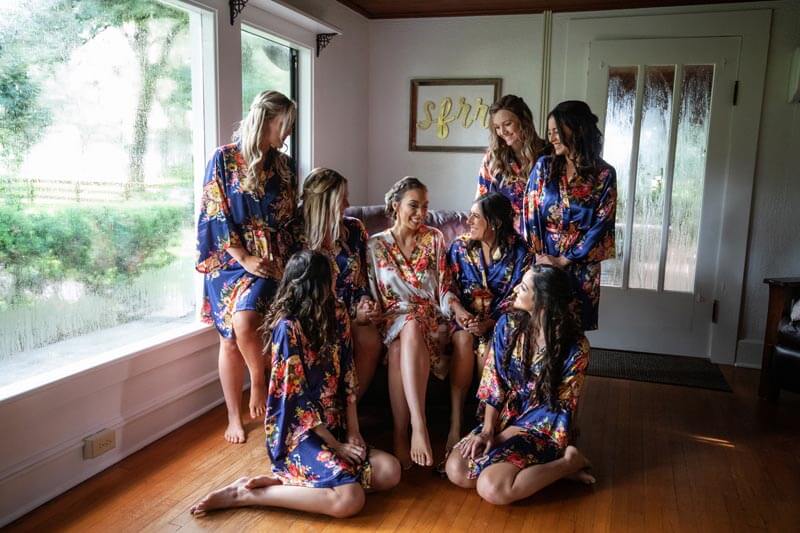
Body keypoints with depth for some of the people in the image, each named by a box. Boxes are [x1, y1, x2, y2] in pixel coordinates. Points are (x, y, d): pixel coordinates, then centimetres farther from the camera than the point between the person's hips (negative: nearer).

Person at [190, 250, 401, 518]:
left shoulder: (337, 317, 4)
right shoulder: (287, 328, -17)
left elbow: (347, 378, 4)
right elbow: (296, 397, -17)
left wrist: (352, 432, -5)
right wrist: (335, 445, -13)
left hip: (332, 426, 8)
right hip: (296, 432, -8)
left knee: (390, 472, -9)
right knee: (349, 500, -25)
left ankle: (285, 480, -7)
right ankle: (244, 494, -11)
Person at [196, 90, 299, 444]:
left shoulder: (284, 165, 10)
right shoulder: (224, 158, -3)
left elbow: (291, 217, 14)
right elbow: (215, 215, -7)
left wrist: (286, 258, 2)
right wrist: (244, 258, -13)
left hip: (271, 260, 1)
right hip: (231, 260, -1)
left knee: (245, 323, -24)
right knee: (230, 339, 2)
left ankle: (259, 381, 3)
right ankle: (234, 418, 16)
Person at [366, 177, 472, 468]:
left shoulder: (434, 238, 12)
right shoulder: (375, 244, 11)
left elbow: (444, 286, 7)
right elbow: (371, 293, 8)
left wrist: (458, 308, -12)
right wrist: (371, 313, -13)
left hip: (431, 317, 1)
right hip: (393, 318, 0)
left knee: (400, 348, -36)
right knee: (410, 327, -39)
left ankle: (402, 432, -41)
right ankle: (418, 425, -46)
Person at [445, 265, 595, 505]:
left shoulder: (575, 347, -17)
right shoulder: (508, 325, -4)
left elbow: (558, 406, -13)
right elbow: (493, 384, -2)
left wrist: (509, 434, -15)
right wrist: (487, 430, -12)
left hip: (543, 428, -5)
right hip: (505, 417, 5)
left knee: (492, 488, -26)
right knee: (456, 470, -16)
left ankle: (568, 462, -4)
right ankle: (544, 466, 0)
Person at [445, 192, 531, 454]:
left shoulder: (519, 252, -6)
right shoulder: (460, 246, 0)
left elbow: (516, 296, -8)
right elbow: (449, 289, 1)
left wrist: (490, 323, -21)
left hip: (499, 322, -1)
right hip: (465, 317, 2)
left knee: (487, 348, -33)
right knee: (463, 340, -32)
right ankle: (456, 422, -30)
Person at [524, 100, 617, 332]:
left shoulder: (604, 174, -4)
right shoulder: (544, 166, 2)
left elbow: (601, 224, -8)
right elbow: (529, 213, 0)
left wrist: (564, 260, -11)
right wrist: (538, 256, -7)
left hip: (581, 265, -1)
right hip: (542, 260, 1)